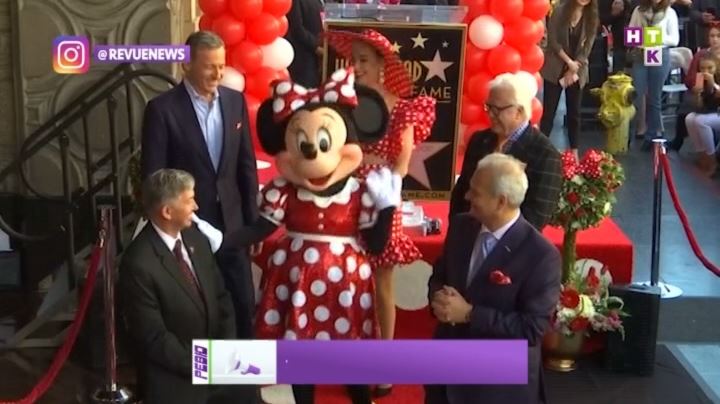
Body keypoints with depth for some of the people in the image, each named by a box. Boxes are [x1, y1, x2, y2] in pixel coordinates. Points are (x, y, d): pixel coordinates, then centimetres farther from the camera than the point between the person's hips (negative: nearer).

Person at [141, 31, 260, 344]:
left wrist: (252, 221, 7)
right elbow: (152, 177, -10)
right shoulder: (162, 108, -11)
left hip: (232, 226, 4)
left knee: (245, 303, 12)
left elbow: (247, 165, 8)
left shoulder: (235, 101, 3)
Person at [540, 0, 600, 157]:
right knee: (549, 110, -2)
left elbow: (587, 47, -2)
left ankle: (574, 151, 13)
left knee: (574, 112, 7)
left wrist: (574, 69, -11)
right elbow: (552, 41, -9)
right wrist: (569, 62, -13)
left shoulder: (592, 18, 1)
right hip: (555, 69, -2)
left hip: (578, 71, 3)